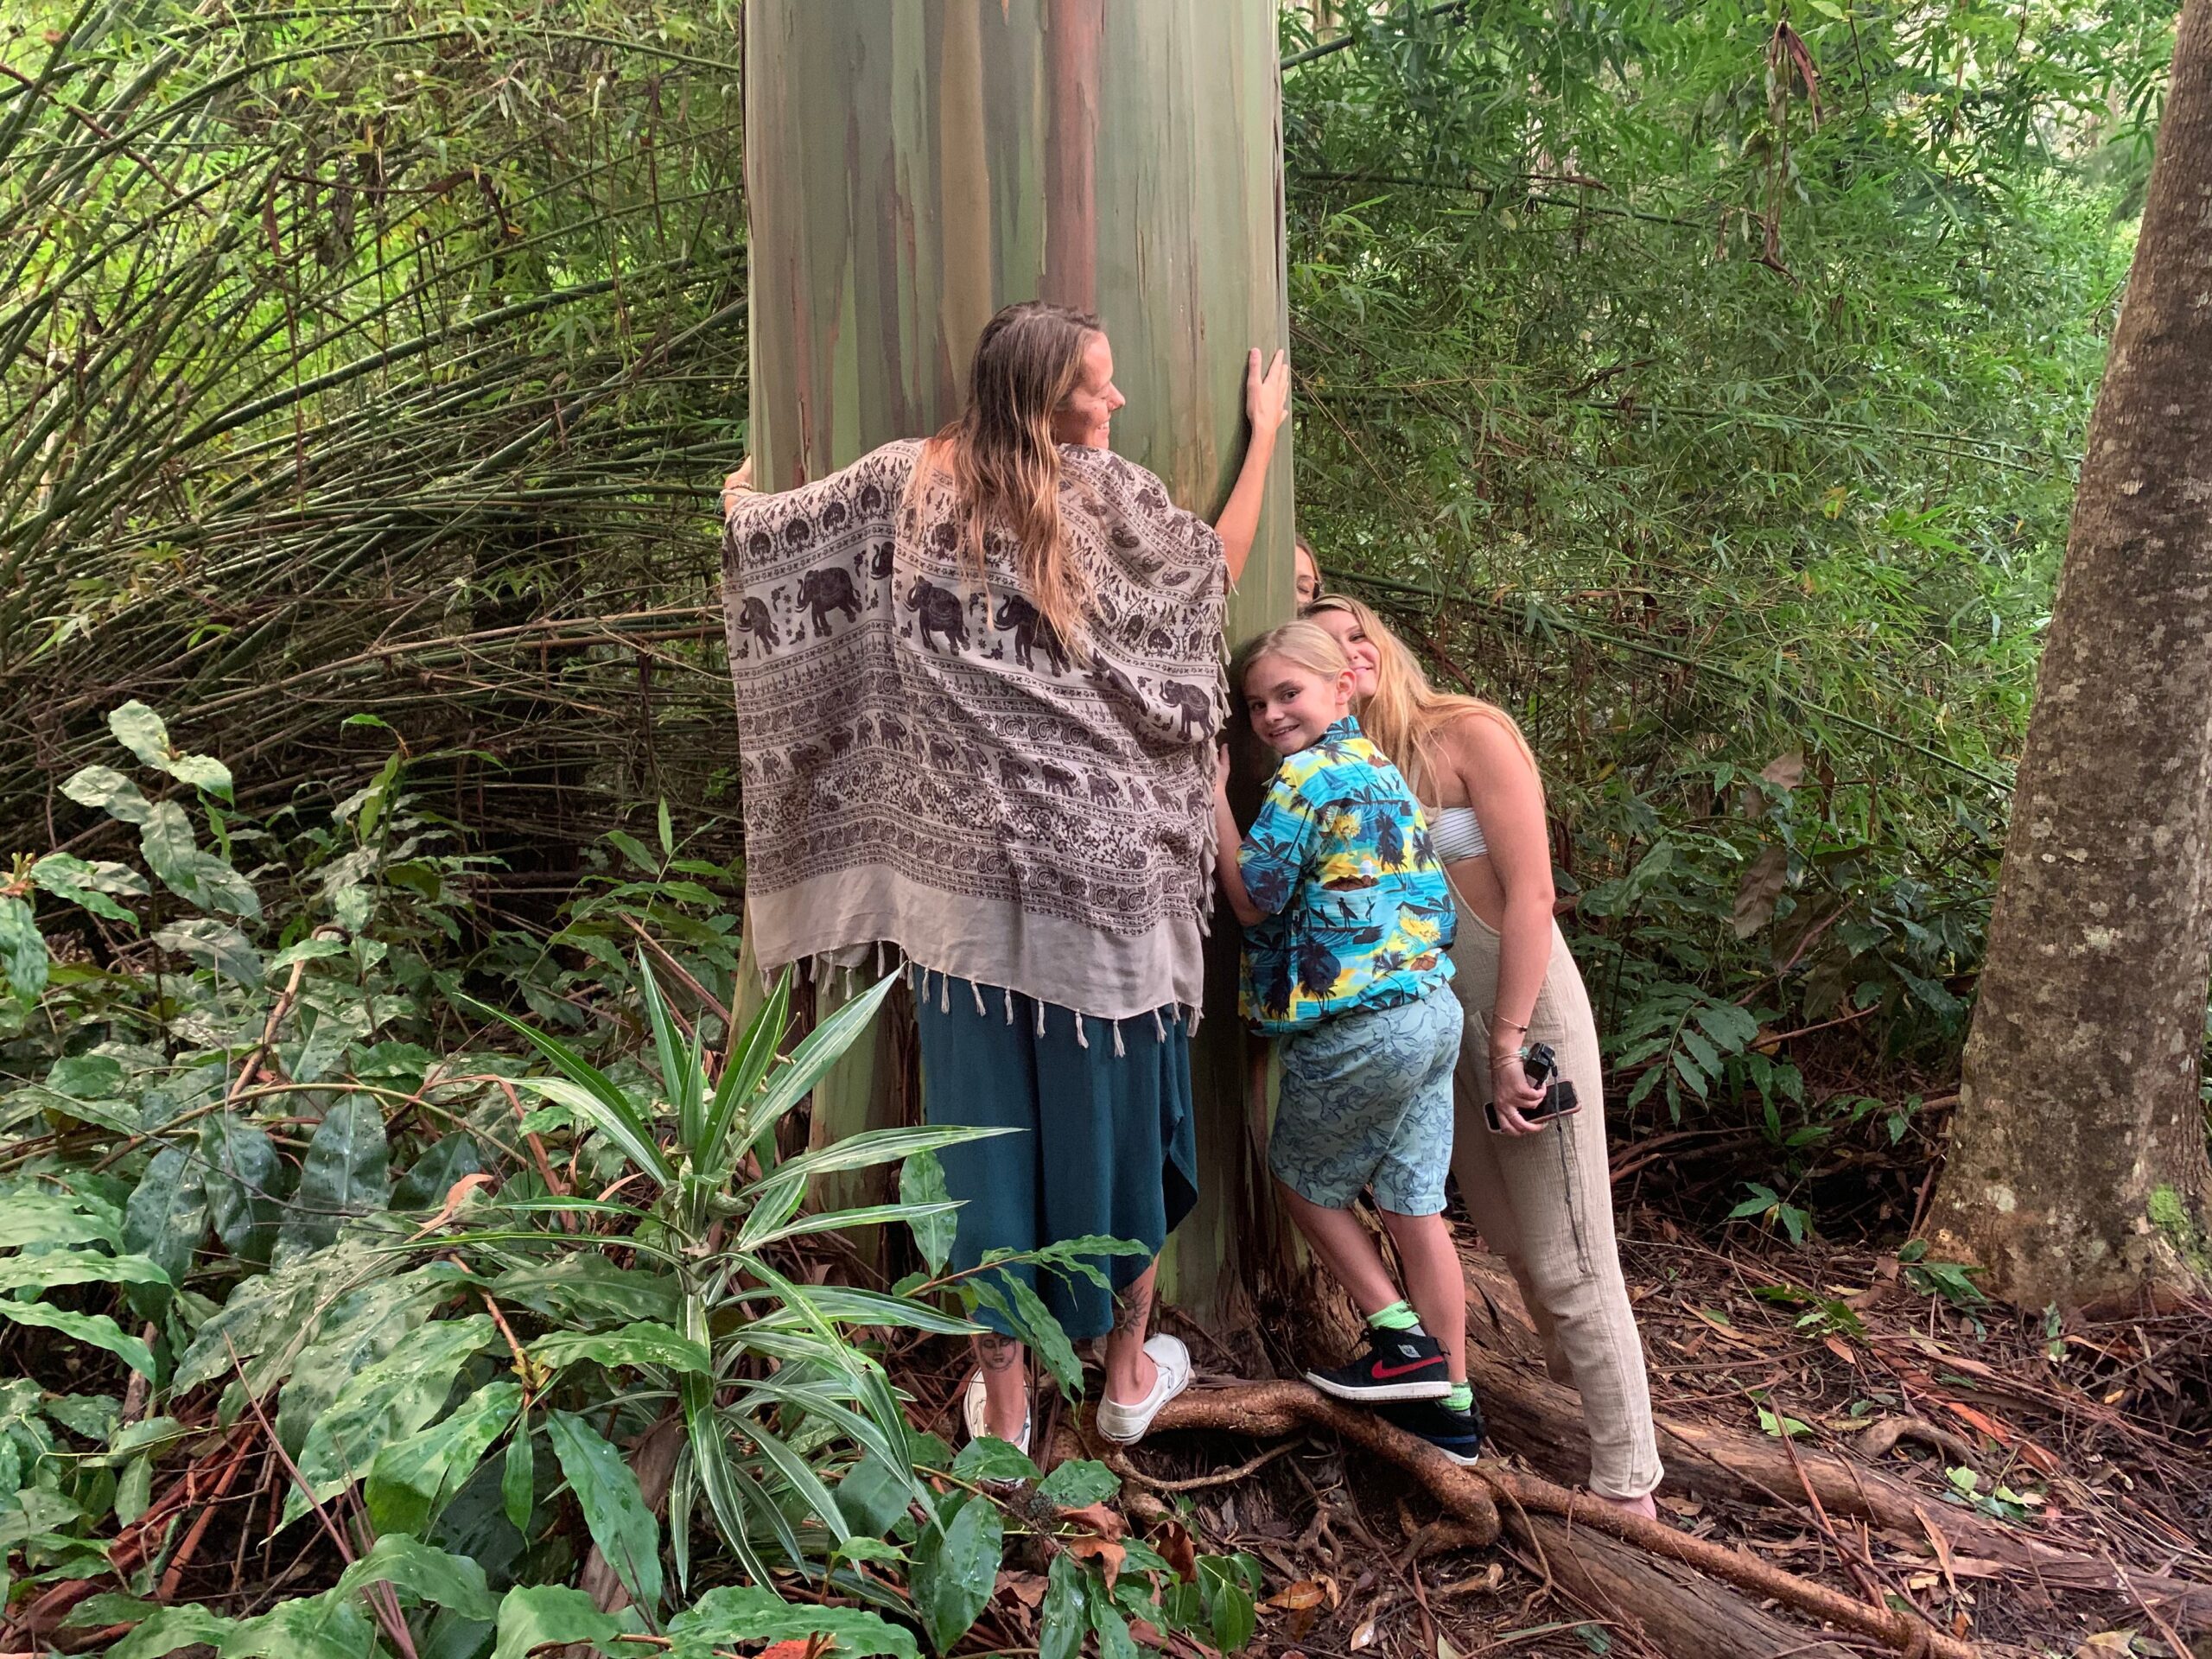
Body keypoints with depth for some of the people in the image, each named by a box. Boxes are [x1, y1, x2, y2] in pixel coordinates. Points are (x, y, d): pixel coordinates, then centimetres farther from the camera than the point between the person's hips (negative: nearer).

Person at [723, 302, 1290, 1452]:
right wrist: (1266, 431, 21)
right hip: (1100, 871, -2)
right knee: (1114, 1113, 13)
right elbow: (1220, 567, 11)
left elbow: (767, 526, 11)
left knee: (988, 1119, 10)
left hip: (967, 873, 2)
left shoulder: (913, 483, 3)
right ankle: (1130, 1370, 29)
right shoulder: (1106, 494, -3)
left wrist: (740, 504, 36)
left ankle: (1002, 1400, 21)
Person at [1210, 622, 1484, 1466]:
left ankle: (1403, 1340, 13)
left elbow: (1255, 899, -11)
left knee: (1302, 1178, 14)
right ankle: (1451, 1402, 21)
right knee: (1414, 1204, 13)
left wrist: (1215, 795, -6)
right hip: (1433, 1011, 8)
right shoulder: (1381, 766, 15)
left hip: (1357, 1029, -8)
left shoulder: (1304, 776, -13)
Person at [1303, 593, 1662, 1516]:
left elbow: (1531, 893, -16)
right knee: (1509, 1239, 17)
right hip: (1436, 1022, 6)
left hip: (1525, 1007, -6)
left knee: (1566, 1258, -2)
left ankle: (1626, 1487, 9)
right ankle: (1574, 1374, 39)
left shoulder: (1471, 736, -12)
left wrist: (1508, 1042, -18)